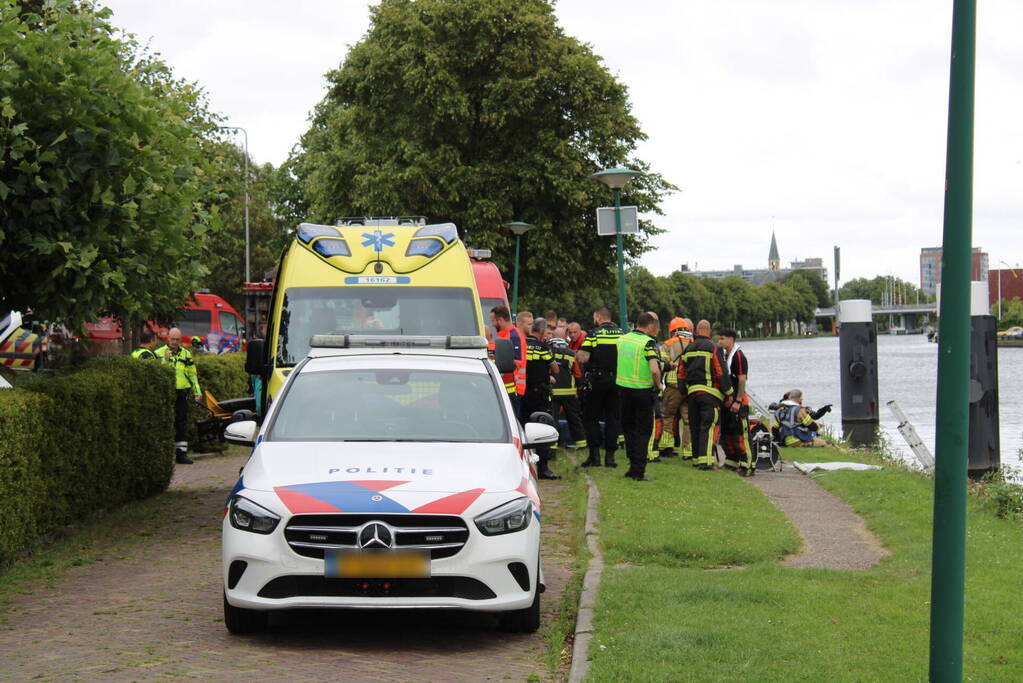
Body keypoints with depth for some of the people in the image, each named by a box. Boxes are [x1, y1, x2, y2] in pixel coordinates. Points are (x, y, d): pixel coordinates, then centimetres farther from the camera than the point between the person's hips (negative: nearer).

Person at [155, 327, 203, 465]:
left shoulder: (186, 354, 14)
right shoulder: (159, 353, 3)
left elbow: (193, 374, 18)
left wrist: (197, 392, 11)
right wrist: (165, 361, -21)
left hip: (181, 394, 3)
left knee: (182, 424, 3)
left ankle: (182, 453, 7)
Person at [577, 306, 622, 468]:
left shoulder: (594, 334, -7)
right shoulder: (623, 334, 3)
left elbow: (582, 358, -14)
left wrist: (577, 354, 8)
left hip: (597, 381, -3)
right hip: (617, 380, 3)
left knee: (591, 418, 6)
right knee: (613, 418, 9)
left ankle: (594, 454, 0)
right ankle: (610, 455, 6)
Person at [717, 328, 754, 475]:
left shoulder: (738, 356, -13)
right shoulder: (725, 356, 16)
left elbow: (742, 380, -18)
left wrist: (737, 401, -22)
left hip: (738, 402, -10)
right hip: (727, 401, 10)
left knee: (741, 435, -10)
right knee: (727, 432, 15)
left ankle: (747, 465, -10)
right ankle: (732, 462, 25)